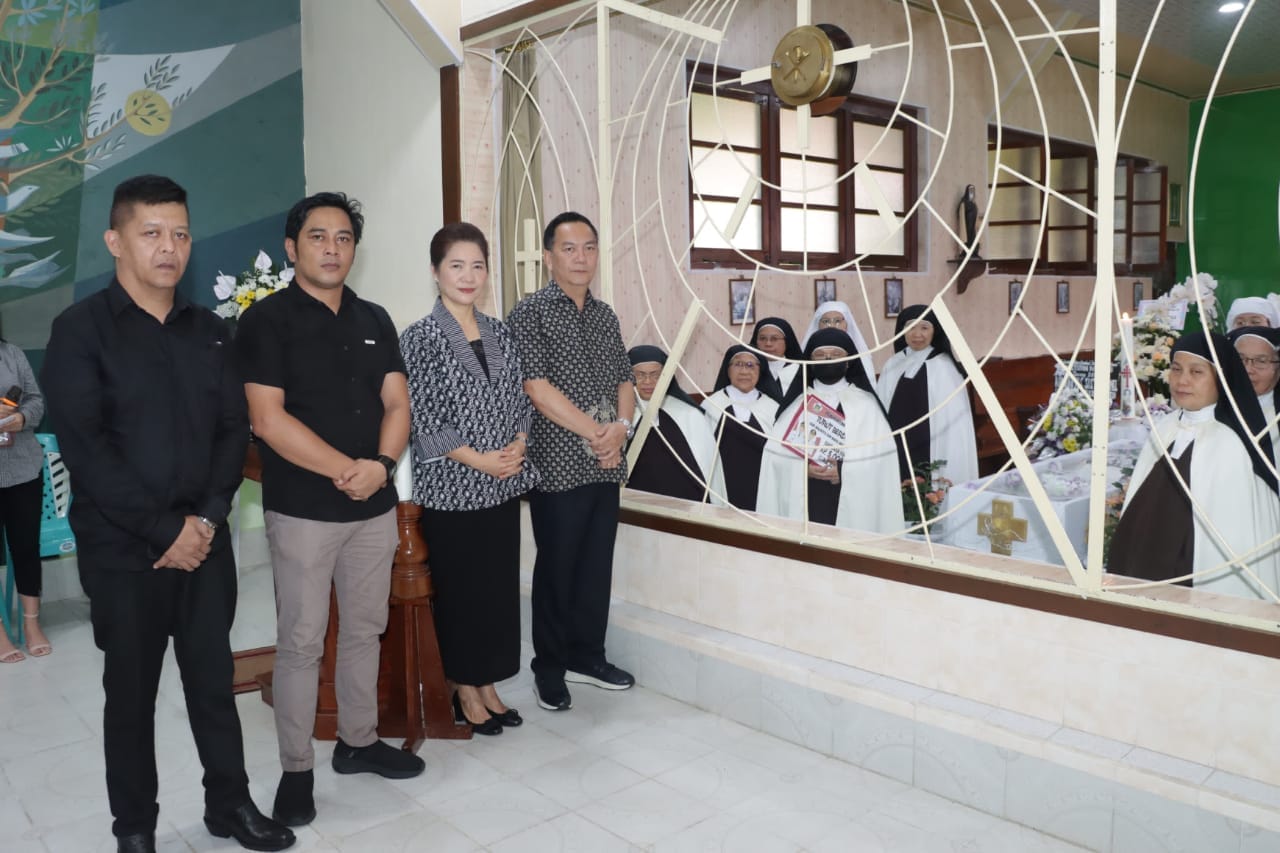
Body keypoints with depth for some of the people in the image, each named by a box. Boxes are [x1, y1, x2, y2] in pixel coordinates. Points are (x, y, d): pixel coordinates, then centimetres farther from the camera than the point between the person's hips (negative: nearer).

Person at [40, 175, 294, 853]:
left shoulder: (209, 332, 8)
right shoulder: (81, 331, -6)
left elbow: (233, 430, 5)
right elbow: (85, 449, -14)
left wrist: (207, 519, -8)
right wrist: (165, 530, -16)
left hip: (203, 541, 4)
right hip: (122, 551, -3)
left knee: (214, 678, 12)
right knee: (131, 690, 10)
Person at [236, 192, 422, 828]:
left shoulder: (374, 321, 10)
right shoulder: (267, 320, -6)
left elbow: (396, 403, 5)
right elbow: (267, 419, -14)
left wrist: (381, 464, -14)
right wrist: (346, 470, -16)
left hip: (375, 506, 5)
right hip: (302, 510, -5)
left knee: (364, 630, 14)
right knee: (301, 642, 3)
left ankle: (358, 741, 31)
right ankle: (297, 770, 17)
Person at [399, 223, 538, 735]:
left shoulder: (499, 333, 8)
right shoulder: (422, 338, -8)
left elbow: (521, 400, 11)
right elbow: (423, 419, -13)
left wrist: (517, 446, -7)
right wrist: (478, 460, -16)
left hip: (503, 484, 5)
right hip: (451, 488, -5)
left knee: (501, 587, 11)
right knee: (459, 591, 5)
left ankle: (487, 684, 28)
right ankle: (465, 692, 23)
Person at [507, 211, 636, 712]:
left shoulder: (605, 316, 14)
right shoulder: (530, 312, -6)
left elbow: (624, 381, 15)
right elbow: (538, 388, -14)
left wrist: (621, 426, -6)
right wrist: (595, 434, -14)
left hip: (606, 465, 6)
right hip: (558, 466, -6)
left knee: (597, 565, 13)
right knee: (557, 568, 4)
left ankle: (587, 656, 28)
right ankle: (550, 668, 20)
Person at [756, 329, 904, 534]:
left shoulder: (865, 403, 7)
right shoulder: (797, 404, 11)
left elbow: (880, 455, -4)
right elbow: (775, 452, 1)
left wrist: (843, 470, -16)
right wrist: (802, 467, -15)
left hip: (852, 504, -1)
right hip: (804, 505, 1)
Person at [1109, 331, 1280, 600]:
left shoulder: (1232, 444, -15)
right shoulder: (1164, 428, 3)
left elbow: (1236, 536, -14)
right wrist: (1125, 573, 9)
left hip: (1196, 588, -5)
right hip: (1143, 575, 5)